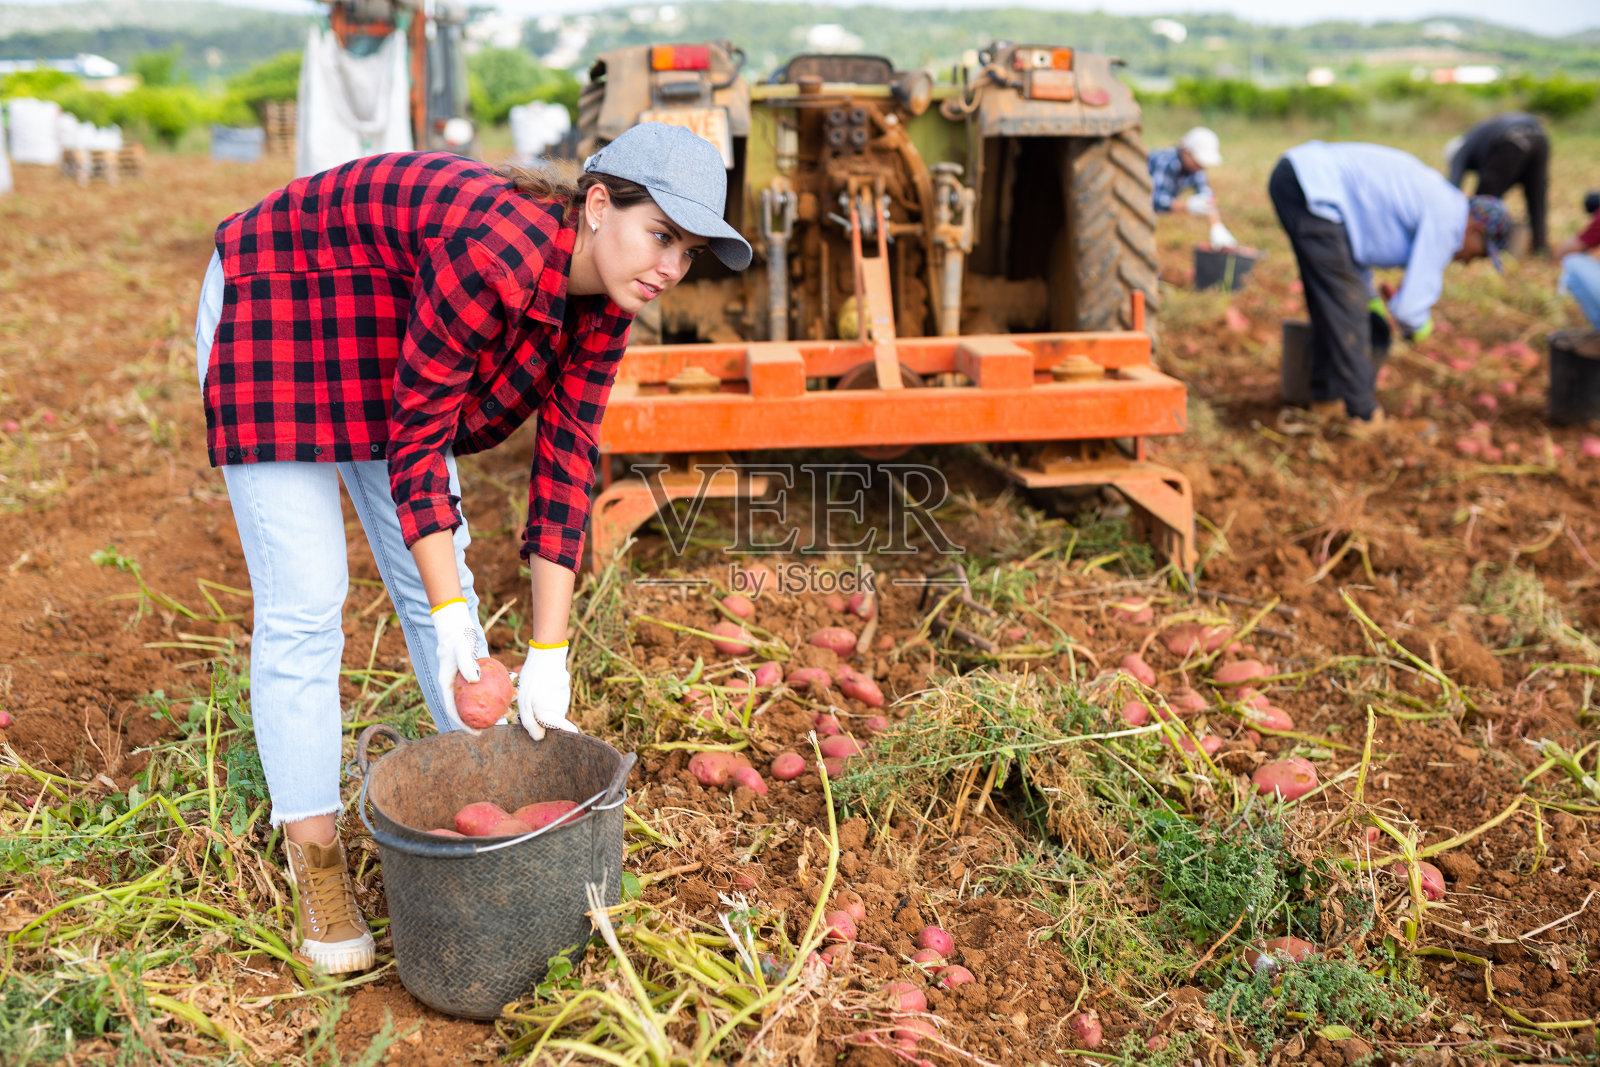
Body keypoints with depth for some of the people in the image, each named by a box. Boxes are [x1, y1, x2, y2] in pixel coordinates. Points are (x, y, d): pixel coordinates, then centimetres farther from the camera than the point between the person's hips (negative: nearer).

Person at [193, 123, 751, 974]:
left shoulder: (601, 303, -13)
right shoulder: (498, 253, -36)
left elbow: (564, 466, -12)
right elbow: (416, 437, -28)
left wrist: (548, 655, -13)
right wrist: (451, 617, -26)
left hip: (385, 342, 7)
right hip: (273, 314, -7)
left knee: (434, 571, 8)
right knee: (302, 600, -7)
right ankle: (315, 865, 5)